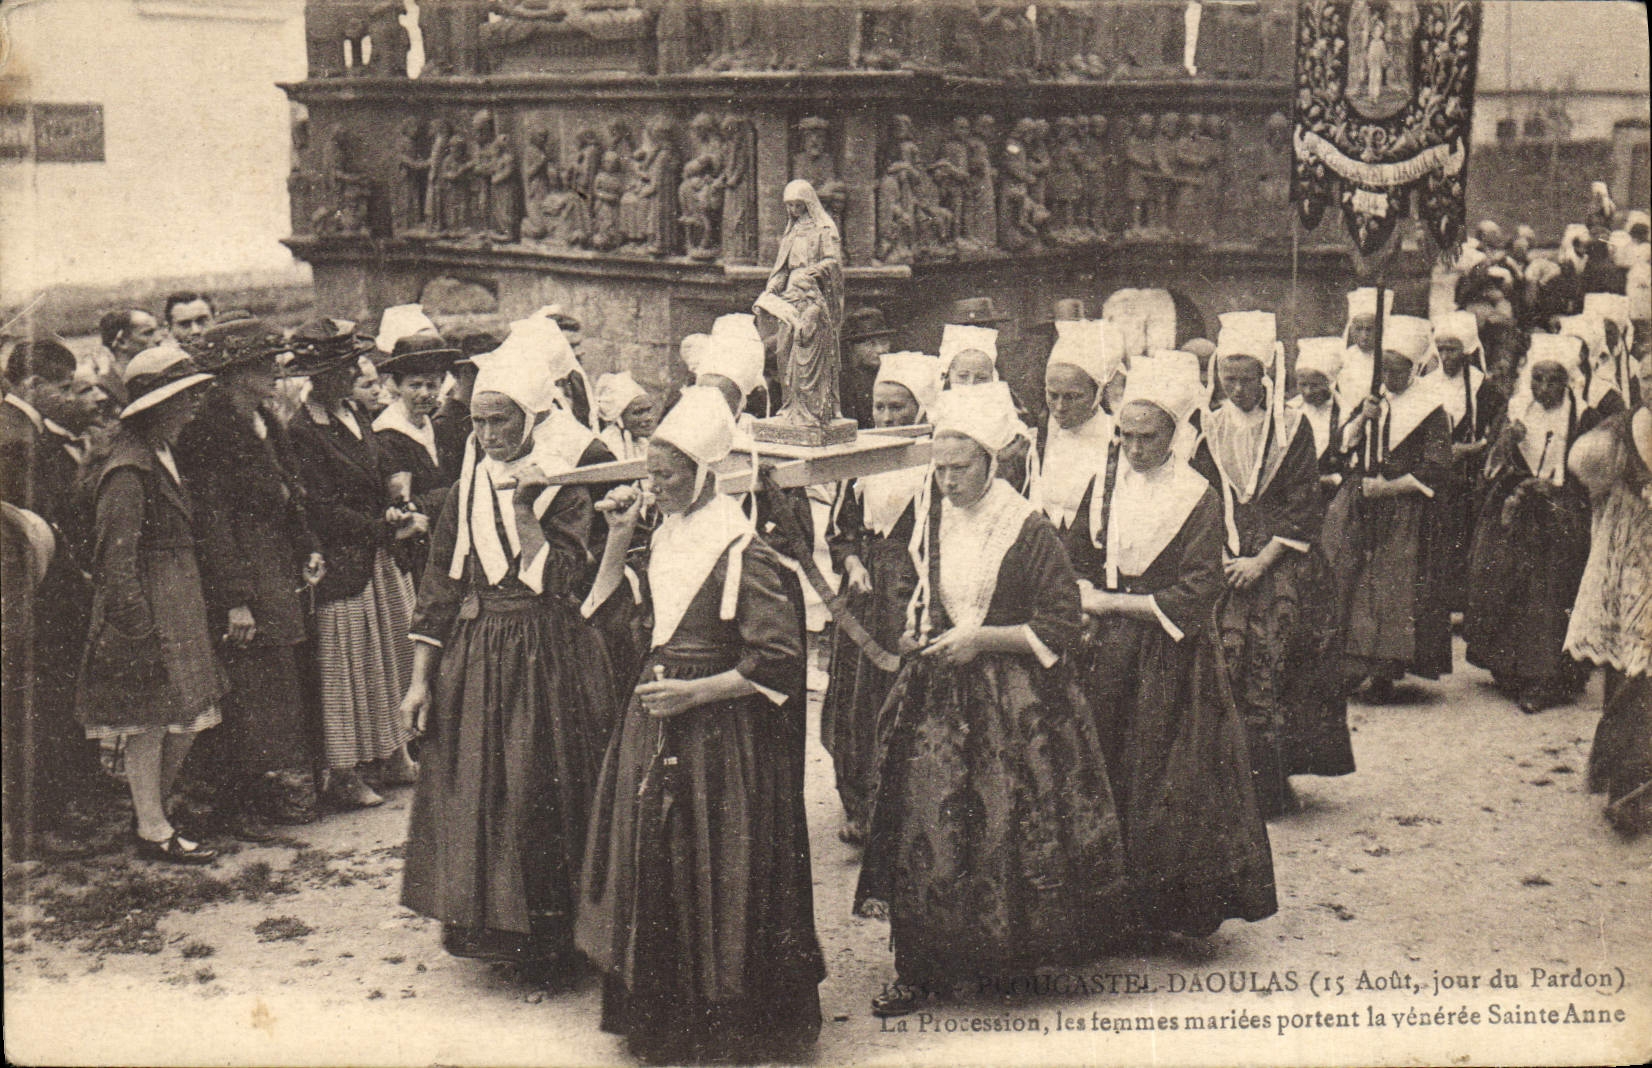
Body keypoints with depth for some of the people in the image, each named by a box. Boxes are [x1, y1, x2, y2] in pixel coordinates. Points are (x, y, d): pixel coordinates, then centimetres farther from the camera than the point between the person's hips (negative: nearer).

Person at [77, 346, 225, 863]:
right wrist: (138, 624, -21)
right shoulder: (129, 469, -18)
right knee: (149, 721, 0)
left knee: (187, 719, 11)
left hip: (179, 603, 10)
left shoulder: (164, 454, 13)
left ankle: (150, 811, 26)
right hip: (148, 607, -10)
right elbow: (117, 556, -19)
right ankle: (153, 830, 9)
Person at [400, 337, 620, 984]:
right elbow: (438, 591, 7)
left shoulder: (566, 490, -4)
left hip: (546, 661, -4)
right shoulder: (464, 493, 7)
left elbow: (554, 581, -16)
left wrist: (524, 510, -20)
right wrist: (420, 678, 3)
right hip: (471, 663, 4)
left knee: (540, 799, 0)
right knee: (471, 798, 6)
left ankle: (549, 947, 12)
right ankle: (487, 928, 22)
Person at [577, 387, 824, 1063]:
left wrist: (696, 691, -18)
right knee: (654, 859, 12)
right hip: (654, 721, 8)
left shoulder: (743, 553, -15)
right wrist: (618, 536, 4)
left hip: (721, 729, -8)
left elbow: (780, 658, -17)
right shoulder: (664, 537, 8)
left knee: (716, 872, 0)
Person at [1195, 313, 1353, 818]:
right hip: (1223, 563, 2)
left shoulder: (1293, 428, 1)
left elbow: (1303, 507, -3)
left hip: (1282, 564, -2)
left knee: (1271, 665, -9)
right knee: (1227, 668, -5)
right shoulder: (1210, 431, 9)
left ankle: (1270, 785, -1)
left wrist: (1261, 561, -12)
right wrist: (1222, 559, -7)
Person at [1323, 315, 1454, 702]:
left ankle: (1386, 673, -1)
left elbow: (1435, 471, -8)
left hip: (1406, 515, -4)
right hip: (1360, 510, 4)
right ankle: (1353, 664, 3)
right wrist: (1362, 419, -12)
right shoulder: (1372, 399, 12)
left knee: (1395, 592, -5)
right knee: (1354, 585, -2)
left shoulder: (1429, 409, -4)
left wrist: (1387, 488, -12)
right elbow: (1342, 444, 5)